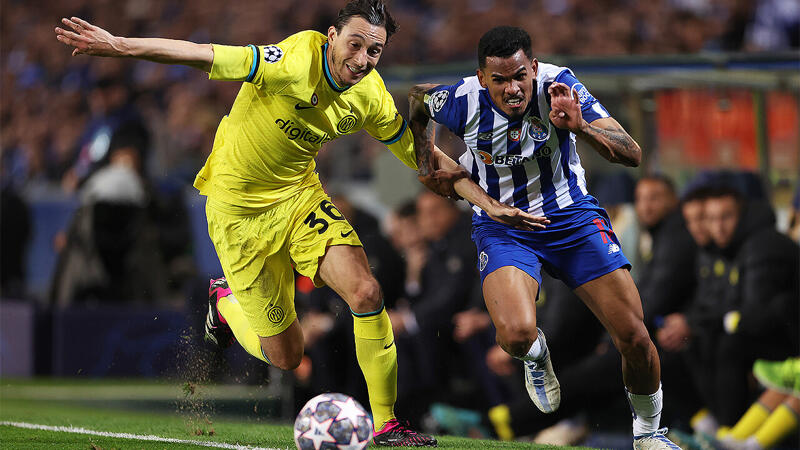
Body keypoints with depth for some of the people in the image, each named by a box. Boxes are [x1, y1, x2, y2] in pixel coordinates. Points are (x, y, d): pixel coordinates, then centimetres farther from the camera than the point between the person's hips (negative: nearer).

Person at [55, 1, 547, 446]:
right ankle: (226, 303, 35)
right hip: (240, 209, -5)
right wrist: (118, 45, -35)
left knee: (367, 293, -17)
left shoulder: (371, 97, -10)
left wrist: (490, 203, -3)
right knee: (285, 355, 1)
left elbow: (426, 159, 3)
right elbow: (205, 55, -30)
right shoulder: (295, 63, -29)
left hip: (300, 194, 5)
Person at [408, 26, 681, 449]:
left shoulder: (559, 85, -20)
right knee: (516, 335, -29)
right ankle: (536, 353, 12)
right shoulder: (463, 102, -19)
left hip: (571, 216, 1)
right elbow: (416, 96, 8)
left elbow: (631, 154, -24)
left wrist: (580, 127, -40)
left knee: (635, 339, -7)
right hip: (502, 227, -1)